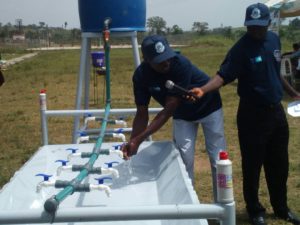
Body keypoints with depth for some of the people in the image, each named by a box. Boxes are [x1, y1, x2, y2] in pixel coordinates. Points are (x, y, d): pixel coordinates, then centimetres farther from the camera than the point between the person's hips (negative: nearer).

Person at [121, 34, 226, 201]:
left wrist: (139, 139, -41)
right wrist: (132, 142, -33)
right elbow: (142, 113, -17)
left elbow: (169, 109, -38)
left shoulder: (180, 64, -38)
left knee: (218, 160, 0)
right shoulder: (141, 75, -23)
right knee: (184, 161, -2)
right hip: (183, 115, 4)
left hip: (209, 107, -3)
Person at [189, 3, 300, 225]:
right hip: (252, 114, -6)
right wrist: (203, 89, -41)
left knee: (279, 164, 16)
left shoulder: (274, 39, 4)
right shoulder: (241, 48, -15)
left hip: (276, 111, 6)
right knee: (253, 165, 5)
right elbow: (223, 75, -24)